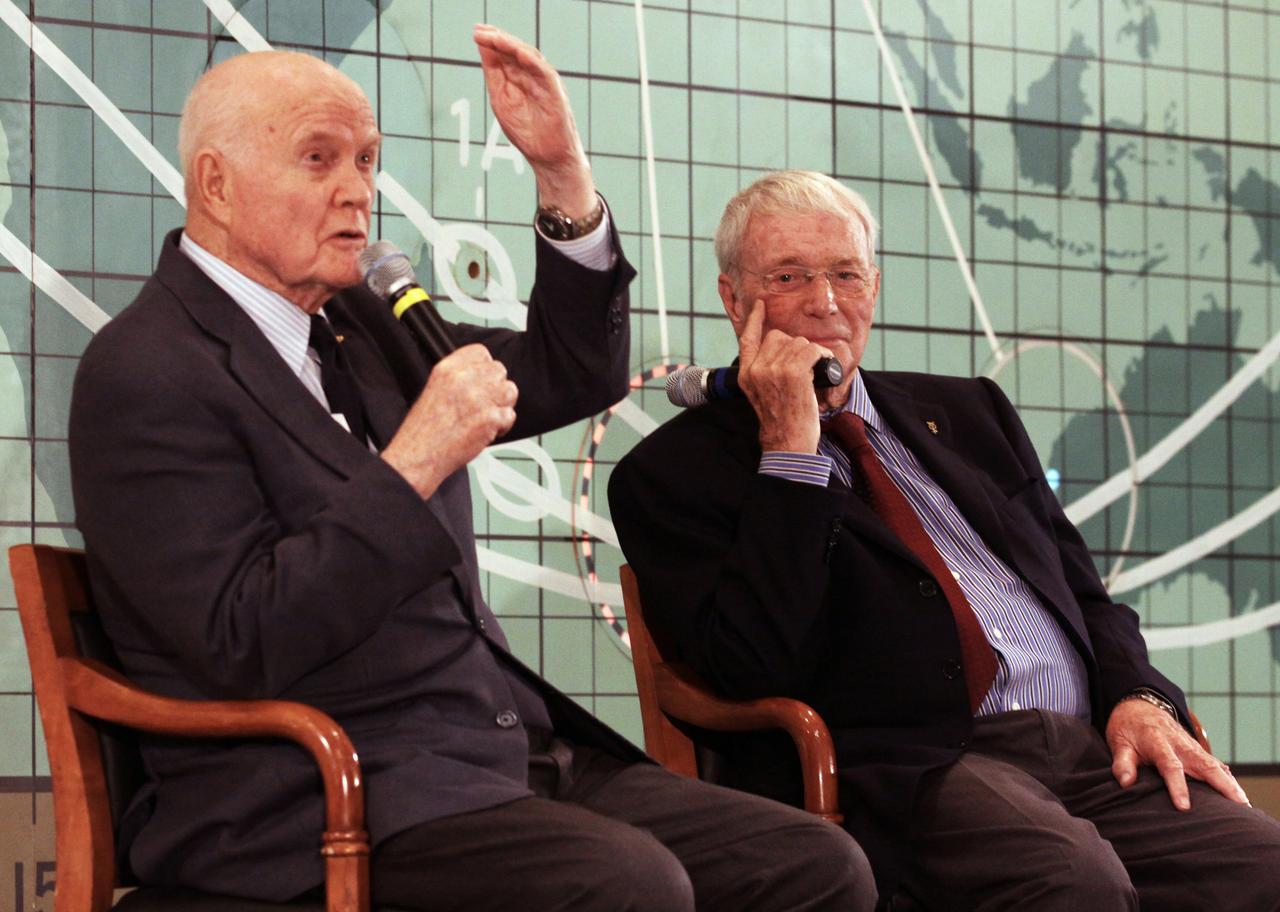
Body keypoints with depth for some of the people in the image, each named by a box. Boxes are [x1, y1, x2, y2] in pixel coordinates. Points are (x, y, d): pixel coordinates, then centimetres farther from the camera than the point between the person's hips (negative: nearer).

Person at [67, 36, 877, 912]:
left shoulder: (359, 323, 18)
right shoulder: (144, 372, -8)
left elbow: (576, 374, 23)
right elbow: (244, 644, -17)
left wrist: (564, 172, 10)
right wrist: (414, 463, -18)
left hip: (508, 751, 8)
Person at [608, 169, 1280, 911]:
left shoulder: (965, 411, 25)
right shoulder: (670, 473, 6)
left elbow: (1085, 591, 25)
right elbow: (756, 667, -9)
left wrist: (1138, 697, 3)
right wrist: (789, 448, -8)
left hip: (1086, 742, 6)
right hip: (904, 766, -5)